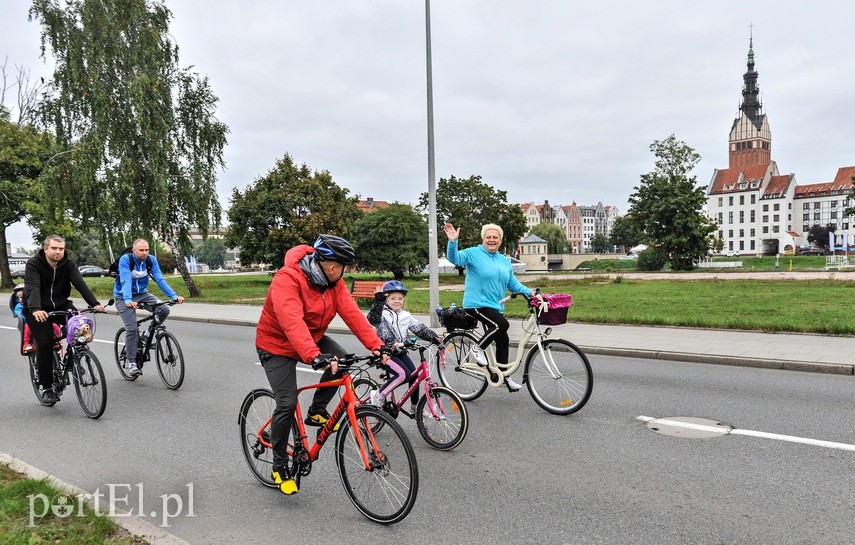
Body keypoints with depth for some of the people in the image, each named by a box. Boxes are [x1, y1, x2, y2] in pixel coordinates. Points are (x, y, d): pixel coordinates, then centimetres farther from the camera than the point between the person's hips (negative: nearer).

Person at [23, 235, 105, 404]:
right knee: (45, 344, -12)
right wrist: (36, 309, -49)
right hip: (38, 310, -3)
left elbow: (80, 284, -20)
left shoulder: (68, 265, -6)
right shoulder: (34, 264, -15)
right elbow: (32, 288, -31)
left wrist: (95, 304, -35)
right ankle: (46, 387, 2)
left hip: (60, 305, 3)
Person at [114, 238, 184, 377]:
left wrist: (174, 296, -29)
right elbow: (126, 281, -33)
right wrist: (128, 300, -49)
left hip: (142, 293, 4)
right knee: (131, 328, -16)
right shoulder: (125, 260, -21)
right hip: (124, 297, -4)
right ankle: (131, 362, -2)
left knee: (164, 310, -20)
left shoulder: (151, 260, -9)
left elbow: (160, 279, -16)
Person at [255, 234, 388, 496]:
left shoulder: (334, 282, -10)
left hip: (313, 338, 6)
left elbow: (352, 314, -19)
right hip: (277, 345, -6)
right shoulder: (287, 279, -31)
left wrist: (376, 346, -30)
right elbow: (292, 323, -44)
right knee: (287, 403, -14)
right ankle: (279, 466, 7)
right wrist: (314, 357, -57)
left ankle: (317, 411, 3)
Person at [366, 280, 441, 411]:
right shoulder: (382, 313, -8)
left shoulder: (406, 316, 10)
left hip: (400, 352, 7)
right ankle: (379, 395, -10)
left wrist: (433, 337, -7)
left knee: (414, 375, 1)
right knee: (403, 374, -24)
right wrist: (378, 301, -41)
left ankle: (415, 406, 20)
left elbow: (420, 328, 7)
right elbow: (373, 319, -30)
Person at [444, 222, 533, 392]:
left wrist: (529, 292, 2)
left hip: (495, 307, 7)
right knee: (502, 324, -27)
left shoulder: (505, 261, 16)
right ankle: (478, 348, -6)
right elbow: (454, 258, -18)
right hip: (477, 304, -7)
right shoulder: (474, 253, -3)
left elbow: (513, 284, 17)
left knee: (503, 341, 8)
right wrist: (452, 241, -36)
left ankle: (504, 377, 22)